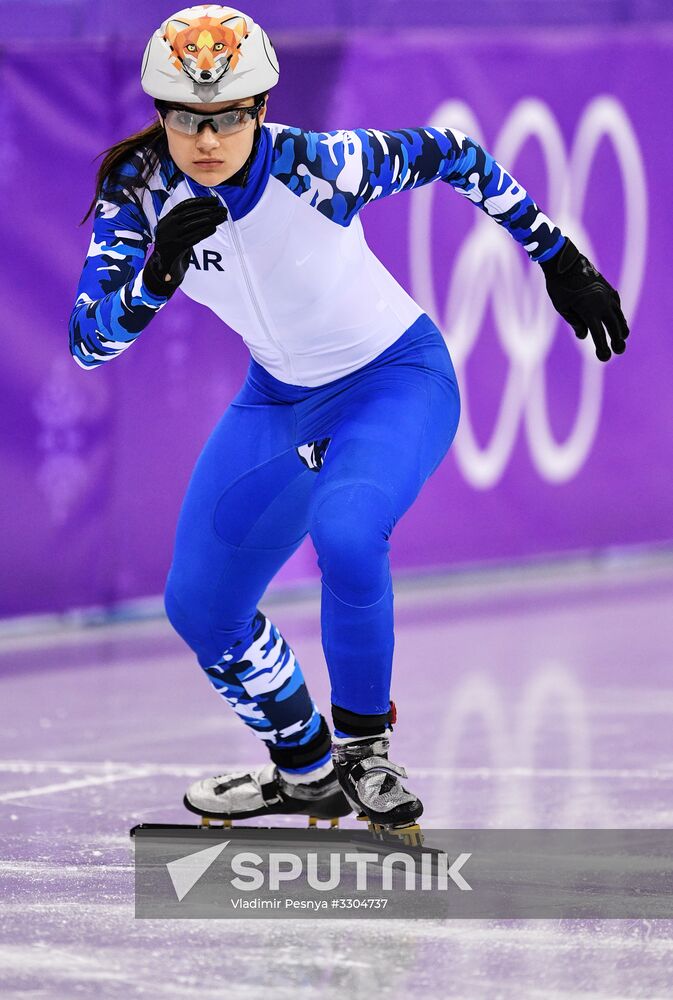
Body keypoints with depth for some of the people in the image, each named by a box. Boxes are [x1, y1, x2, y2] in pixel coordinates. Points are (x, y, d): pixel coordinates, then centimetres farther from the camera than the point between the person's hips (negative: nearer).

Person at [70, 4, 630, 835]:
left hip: (399, 380, -6)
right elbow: (89, 343, -20)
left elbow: (451, 153, -12)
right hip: (279, 398, 6)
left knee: (346, 536, -35)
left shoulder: (320, 166, -29)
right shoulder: (138, 189, -18)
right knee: (199, 606, 9)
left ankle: (363, 744, -10)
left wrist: (558, 259, -8)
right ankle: (307, 771, 34)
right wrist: (158, 273, -40)